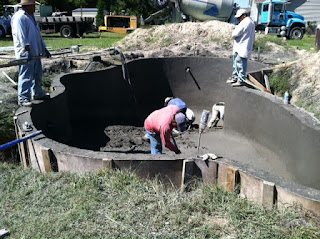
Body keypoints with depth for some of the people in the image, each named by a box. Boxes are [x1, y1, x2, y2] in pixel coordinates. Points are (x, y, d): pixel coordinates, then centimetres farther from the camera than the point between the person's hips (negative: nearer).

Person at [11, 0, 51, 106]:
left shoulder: (31, 16, 20)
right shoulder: (19, 17, -13)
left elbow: (38, 35, 24)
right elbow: (21, 37, -20)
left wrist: (44, 49, 23)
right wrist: (27, 50, -25)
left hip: (36, 53, 10)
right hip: (25, 54, -10)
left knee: (37, 75, 18)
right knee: (26, 77, -7)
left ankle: (37, 93, 31)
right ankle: (23, 99, -2)